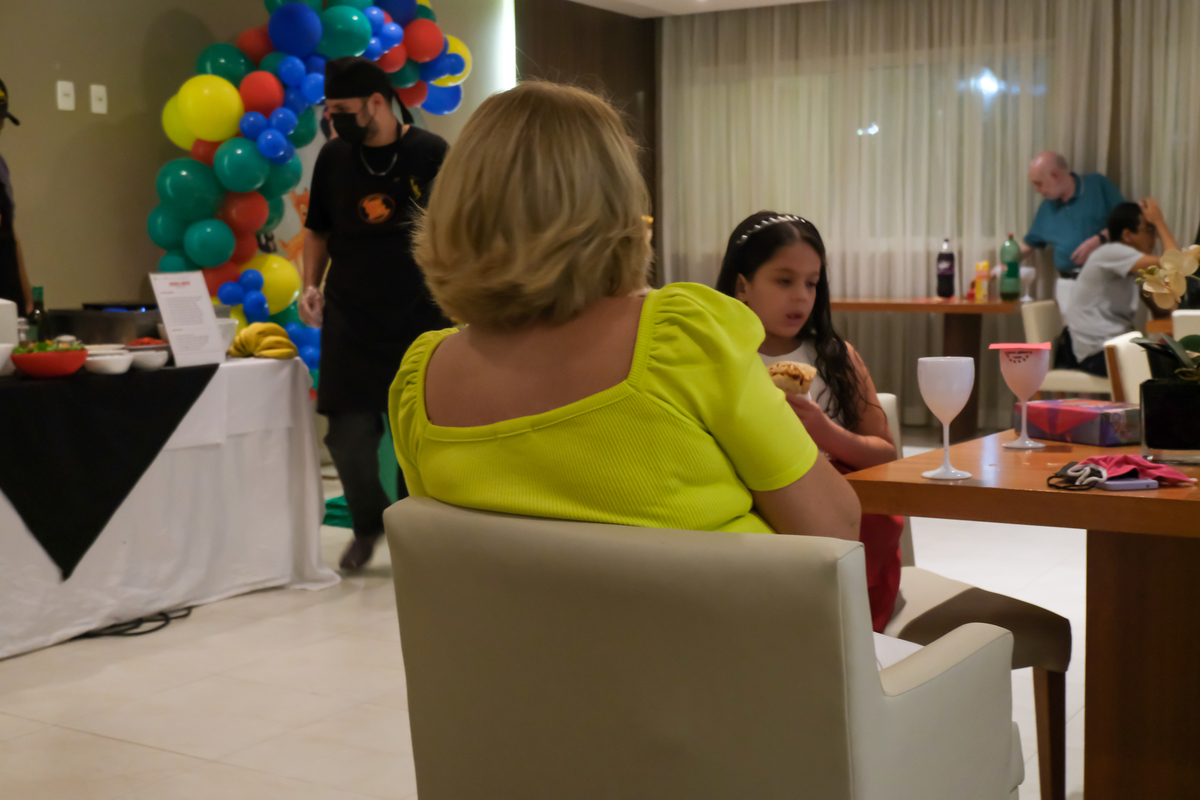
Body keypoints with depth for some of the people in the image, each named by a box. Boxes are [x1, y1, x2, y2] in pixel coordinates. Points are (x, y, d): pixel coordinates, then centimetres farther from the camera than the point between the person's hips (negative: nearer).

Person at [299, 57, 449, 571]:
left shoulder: (430, 155, -6)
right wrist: (311, 284, 4)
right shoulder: (334, 157, 4)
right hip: (349, 321, 2)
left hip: (419, 321, -2)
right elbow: (318, 230, 16)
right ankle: (368, 523, 25)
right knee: (348, 434, -2)